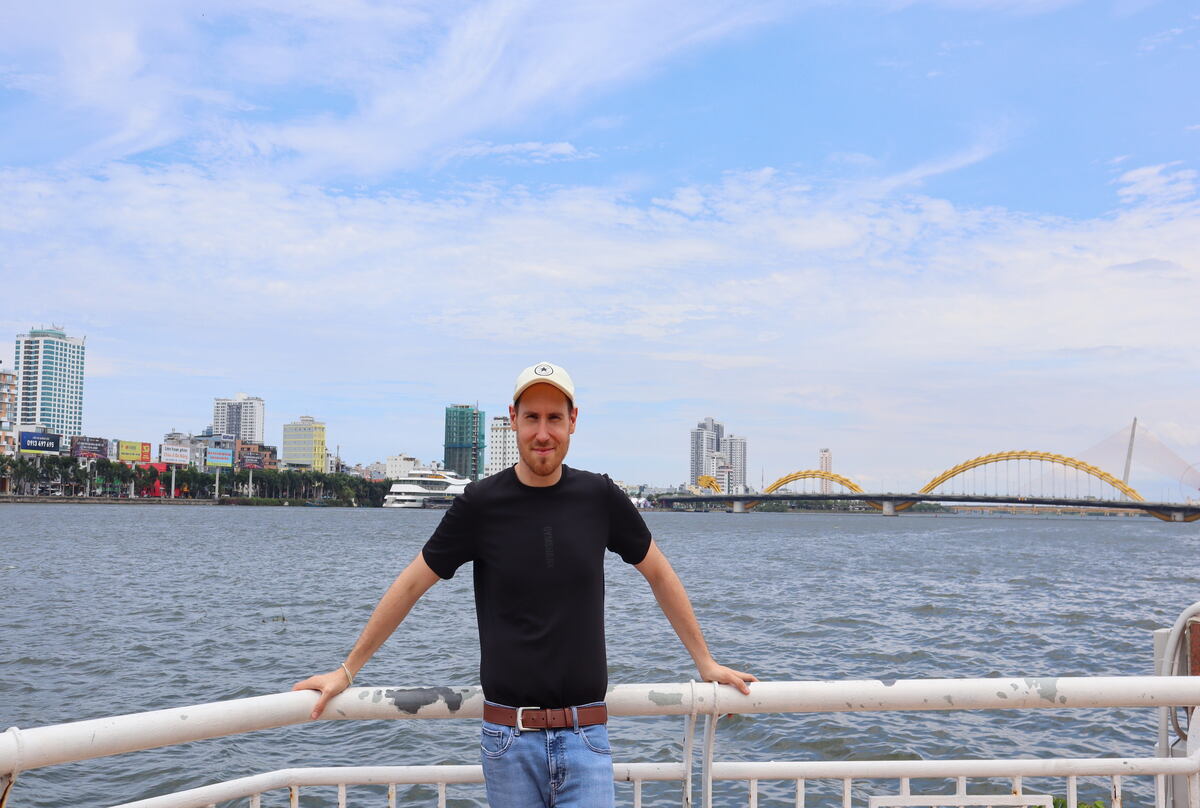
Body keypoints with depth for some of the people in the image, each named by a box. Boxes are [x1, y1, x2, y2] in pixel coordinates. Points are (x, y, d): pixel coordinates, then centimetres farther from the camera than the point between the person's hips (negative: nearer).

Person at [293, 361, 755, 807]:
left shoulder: (599, 498, 0)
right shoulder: (480, 504, -4)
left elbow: (659, 574, 13)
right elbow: (410, 586, 5)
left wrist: (705, 662, 17)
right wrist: (347, 670, 9)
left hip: (585, 737, 1)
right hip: (508, 738, 0)